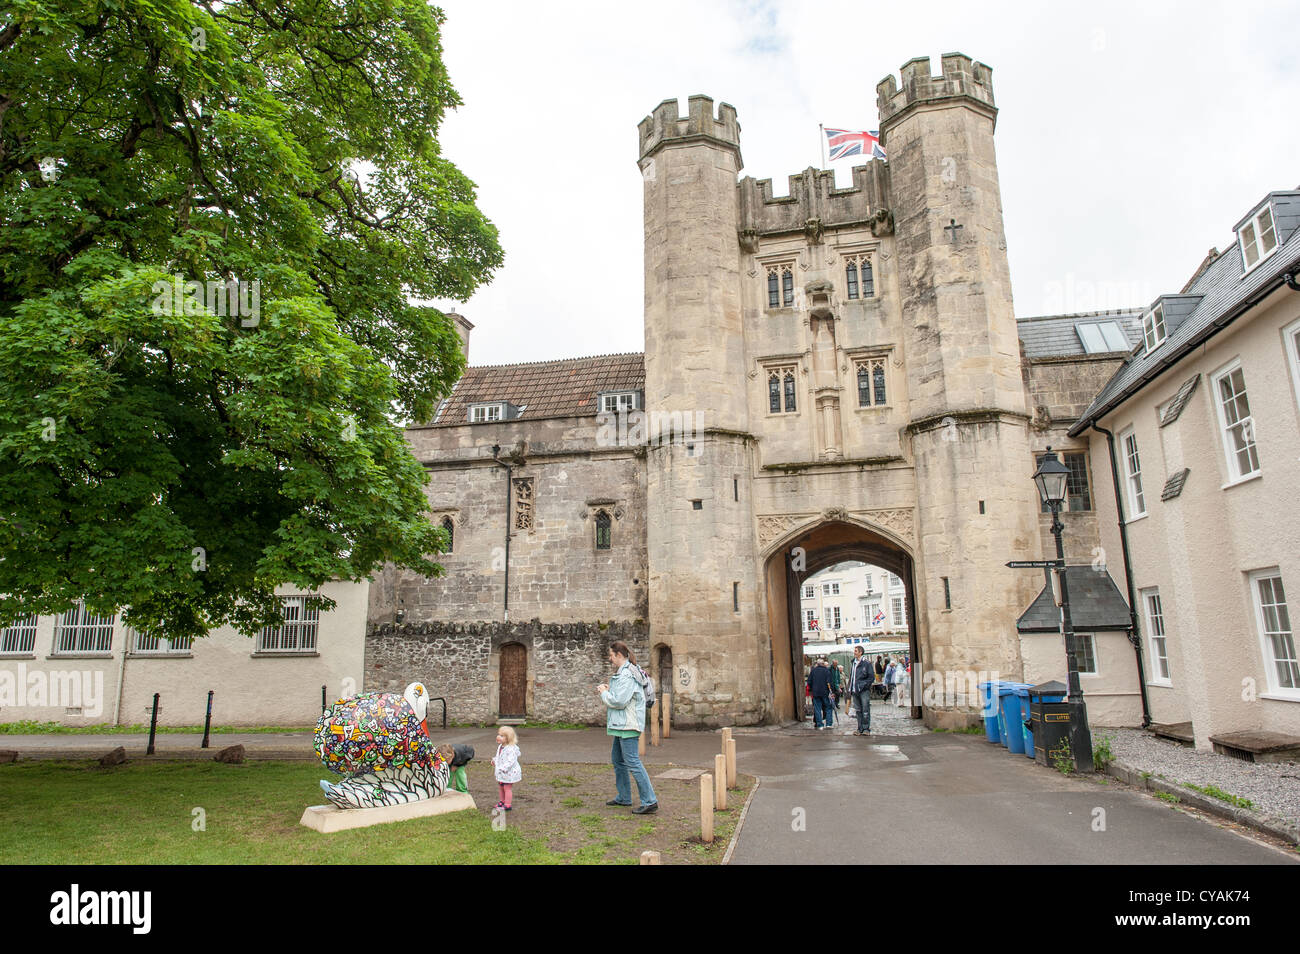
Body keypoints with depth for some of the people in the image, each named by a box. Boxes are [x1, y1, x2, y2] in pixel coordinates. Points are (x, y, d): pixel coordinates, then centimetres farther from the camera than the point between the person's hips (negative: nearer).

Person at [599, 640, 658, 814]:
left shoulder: (627, 675, -20)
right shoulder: (622, 672, 14)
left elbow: (619, 701, -24)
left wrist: (604, 692, -10)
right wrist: (608, 690, 8)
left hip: (628, 725, -11)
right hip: (621, 725, 11)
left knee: (632, 762, -10)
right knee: (617, 759, 20)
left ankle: (650, 802, -8)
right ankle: (623, 797, 31)